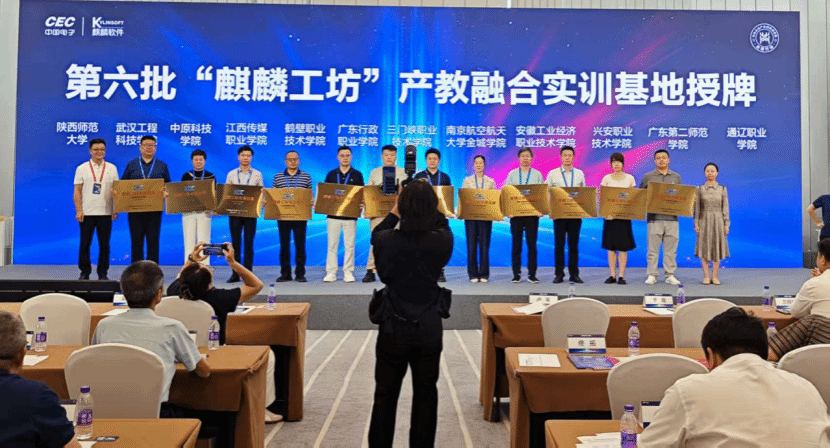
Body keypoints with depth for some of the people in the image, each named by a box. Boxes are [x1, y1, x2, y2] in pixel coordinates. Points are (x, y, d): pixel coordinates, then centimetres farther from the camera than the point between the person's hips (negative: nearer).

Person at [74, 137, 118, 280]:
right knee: (85, 244, 4)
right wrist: (78, 211, -6)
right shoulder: (82, 168, 5)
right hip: (87, 213, -1)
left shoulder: (111, 168, 8)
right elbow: (77, 191, 2)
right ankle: (84, 272, 14)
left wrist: (116, 210, -1)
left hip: (105, 213, 1)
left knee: (104, 245, 4)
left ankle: (102, 273, 12)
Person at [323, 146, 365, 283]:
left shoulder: (357, 175, 8)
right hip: (333, 214, 1)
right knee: (332, 244, 2)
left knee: (349, 245, 1)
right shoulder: (331, 174, 11)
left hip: (350, 215, -1)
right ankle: (331, 272, 6)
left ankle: (348, 272, 8)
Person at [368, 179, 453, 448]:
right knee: (426, 395, 15)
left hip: (394, 330, -1)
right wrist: (429, 207, 13)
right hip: (430, 329, 1)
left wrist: (394, 213, 16)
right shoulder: (443, 241, -15)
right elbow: (443, 226, 11)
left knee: (385, 396, 14)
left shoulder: (386, 241, -17)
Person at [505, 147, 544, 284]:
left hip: (532, 213, 0)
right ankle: (516, 274, 10)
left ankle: (532, 274, 6)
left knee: (532, 244, 0)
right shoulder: (512, 174, 10)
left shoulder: (537, 174, 9)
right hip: (516, 213, 0)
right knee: (516, 244, 3)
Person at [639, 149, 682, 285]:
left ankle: (670, 275, 11)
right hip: (654, 217, -2)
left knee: (670, 249, 4)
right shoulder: (648, 177, 7)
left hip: (672, 217, 2)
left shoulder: (676, 177, 14)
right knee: (653, 248, -1)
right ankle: (652, 275, 6)